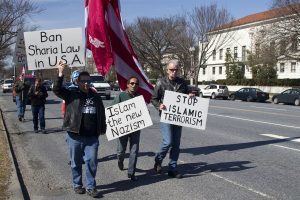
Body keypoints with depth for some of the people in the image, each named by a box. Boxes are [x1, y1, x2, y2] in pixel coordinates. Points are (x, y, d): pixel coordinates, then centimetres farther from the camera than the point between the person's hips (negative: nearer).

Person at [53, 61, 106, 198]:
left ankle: (90, 187, 15)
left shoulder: (96, 97, 9)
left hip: (92, 137, 2)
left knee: (91, 162, 2)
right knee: (76, 163, 10)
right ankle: (77, 185, 27)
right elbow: (57, 90, -15)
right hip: (75, 136, -2)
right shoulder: (71, 95, 0)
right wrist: (60, 73, -24)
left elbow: (102, 114, 14)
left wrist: (103, 129, 11)